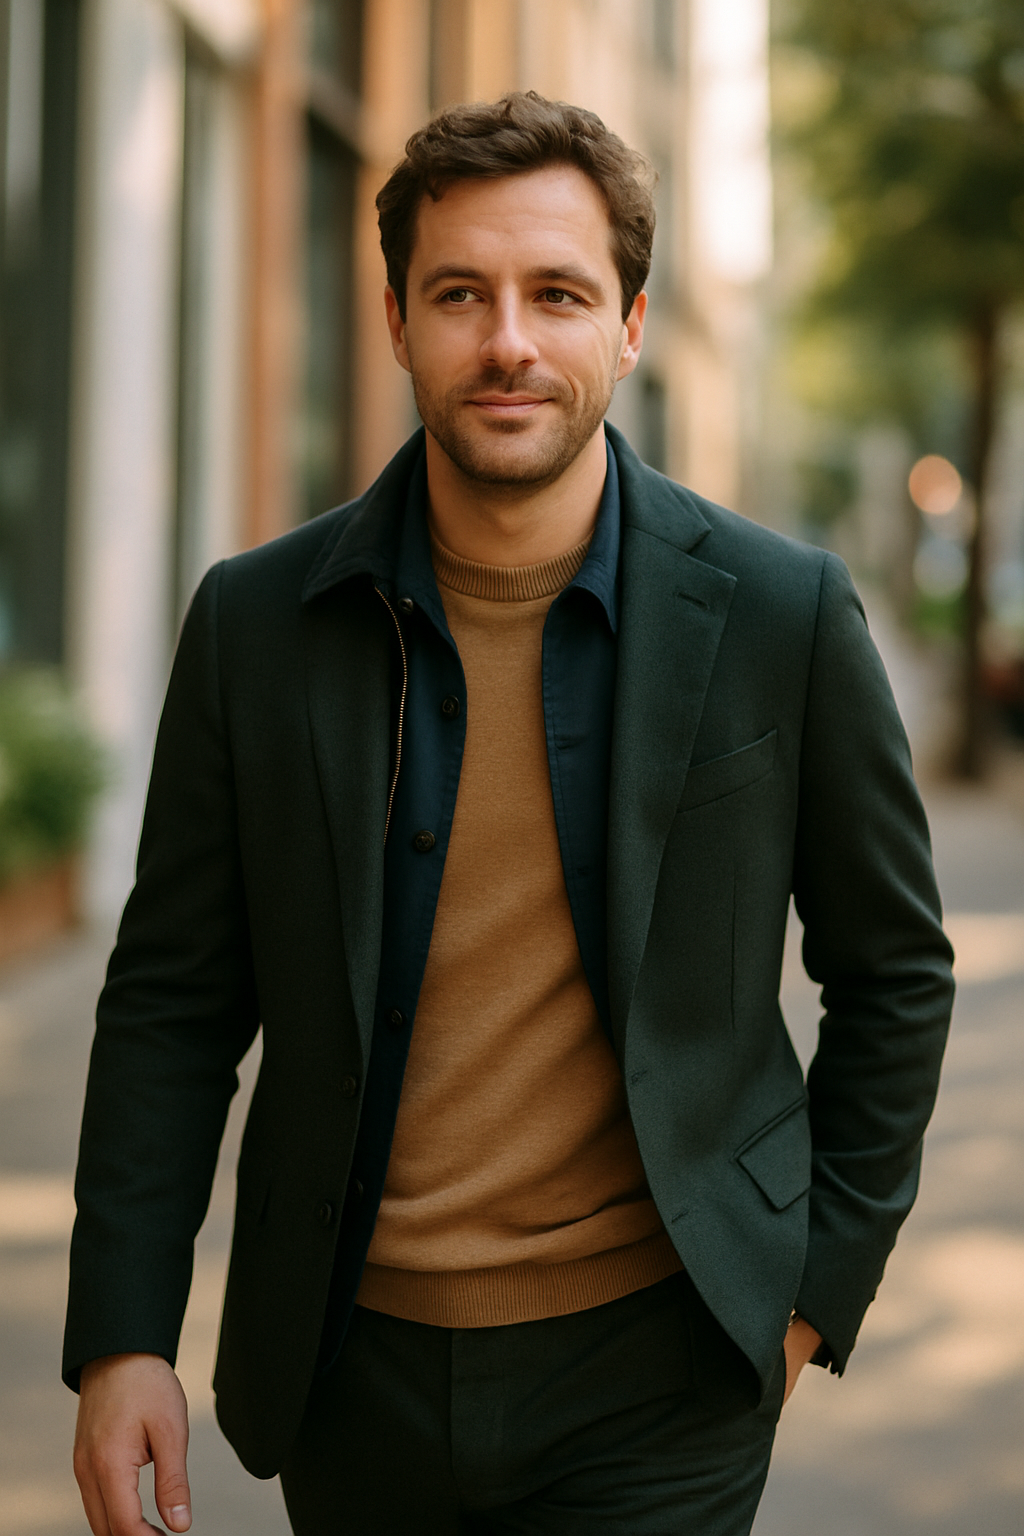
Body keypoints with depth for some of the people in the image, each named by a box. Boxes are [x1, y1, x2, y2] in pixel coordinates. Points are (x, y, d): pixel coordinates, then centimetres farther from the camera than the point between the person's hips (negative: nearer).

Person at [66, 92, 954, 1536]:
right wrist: (122, 1337, -3)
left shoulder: (782, 612, -6)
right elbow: (174, 1000, 2)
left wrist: (817, 1283, 3)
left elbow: (893, 971, 5)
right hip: (347, 1364, 2)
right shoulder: (256, 620, -3)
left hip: (650, 1375, -2)